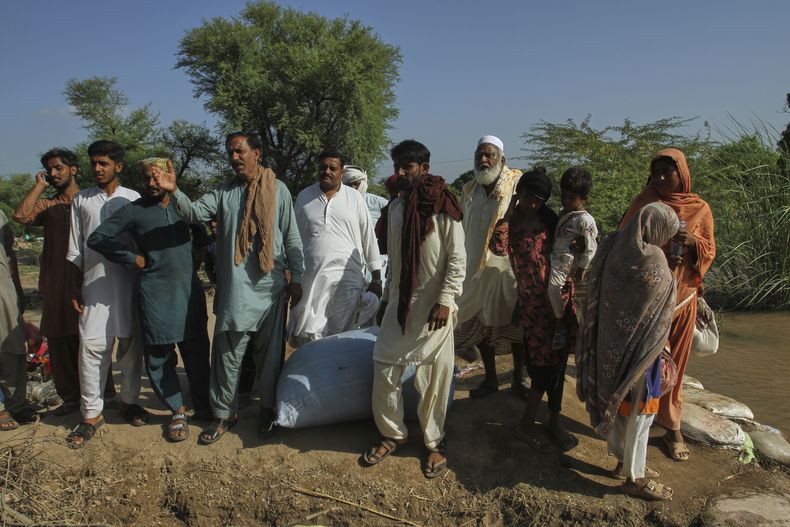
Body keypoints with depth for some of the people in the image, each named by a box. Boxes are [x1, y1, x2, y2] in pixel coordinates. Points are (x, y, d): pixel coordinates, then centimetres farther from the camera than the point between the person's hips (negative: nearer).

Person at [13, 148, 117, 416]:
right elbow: (21, 215, -7)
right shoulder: (47, 205, 14)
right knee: (59, 340, 6)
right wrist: (40, 185, 3)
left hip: (87, 280, -3)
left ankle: (104, 393, 11)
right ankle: (71, 396, 16)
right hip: (55, 284, 4)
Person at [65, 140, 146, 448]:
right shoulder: (81, 200, 10)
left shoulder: (133, 199, 6)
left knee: (131, 345, 6)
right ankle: (91, 413, 5)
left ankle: (128, 400, 23)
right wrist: (74, 289, 5)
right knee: (92, 347, -5)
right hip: (94, 285, 0)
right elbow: (74, 250, 10)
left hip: (130, 284, 0)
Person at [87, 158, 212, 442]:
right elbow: (96, 238, 1)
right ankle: (177, 411, 20)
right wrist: (133, 258, -3)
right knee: (159, 356, 4)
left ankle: (203, 405, 23)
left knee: (197, 352, 7)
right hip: (155, 292, -2)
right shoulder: (133, 211, 2)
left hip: (190, 289, 2)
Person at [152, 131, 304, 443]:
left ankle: (268, 408, 26)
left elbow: (292, 238, 3)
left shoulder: (278, 190, 3)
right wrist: (174, 192, -26)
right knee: (227, 353, 5)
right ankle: (224, 414, 20)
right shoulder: (224, 193, 8)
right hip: (233, 288, 2)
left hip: (270, 288, -1)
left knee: (270, 352, 8)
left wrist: (297, 278, 2)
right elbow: (194, 213, -7)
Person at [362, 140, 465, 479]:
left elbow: (457, 260, -11)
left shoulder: (443, 207, -10)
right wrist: (386, 299, 17)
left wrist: (445, 301, -18)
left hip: (433, 308, -6)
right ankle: (392, 433, 27)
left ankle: (434, 442, 23)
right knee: (384, 369, 7)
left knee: (434, 378, 4)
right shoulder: (396, 207, 9)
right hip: (400, 304, 6)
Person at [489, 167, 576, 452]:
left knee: (557, 361, 10)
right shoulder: (510, 221, -3)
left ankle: (554, 420, 25)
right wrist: (509, 212, -15)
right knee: (546, 363, -4)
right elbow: (498, 248, -24)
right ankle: (526, 424, 14)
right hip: (534, 299, -4)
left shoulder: (548, 217, 8)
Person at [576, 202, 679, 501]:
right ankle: (635, 478, 21)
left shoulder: (613, 249, -3)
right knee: (640, 411, 8)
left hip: (609, 345, 7)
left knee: (616, 401, 20)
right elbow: (663, 314, -13)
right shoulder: (653, 261, -23)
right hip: (638, 350, -7)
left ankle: (622, 461, 38)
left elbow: (597, 299, 3)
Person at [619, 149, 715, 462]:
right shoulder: (643, 203, -2)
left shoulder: (700, 209, 1)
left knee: (674, 364, 9)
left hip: (681, 297, 1)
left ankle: (672, 427, 22)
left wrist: (693, 242, -16)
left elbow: (710, 252, 4)